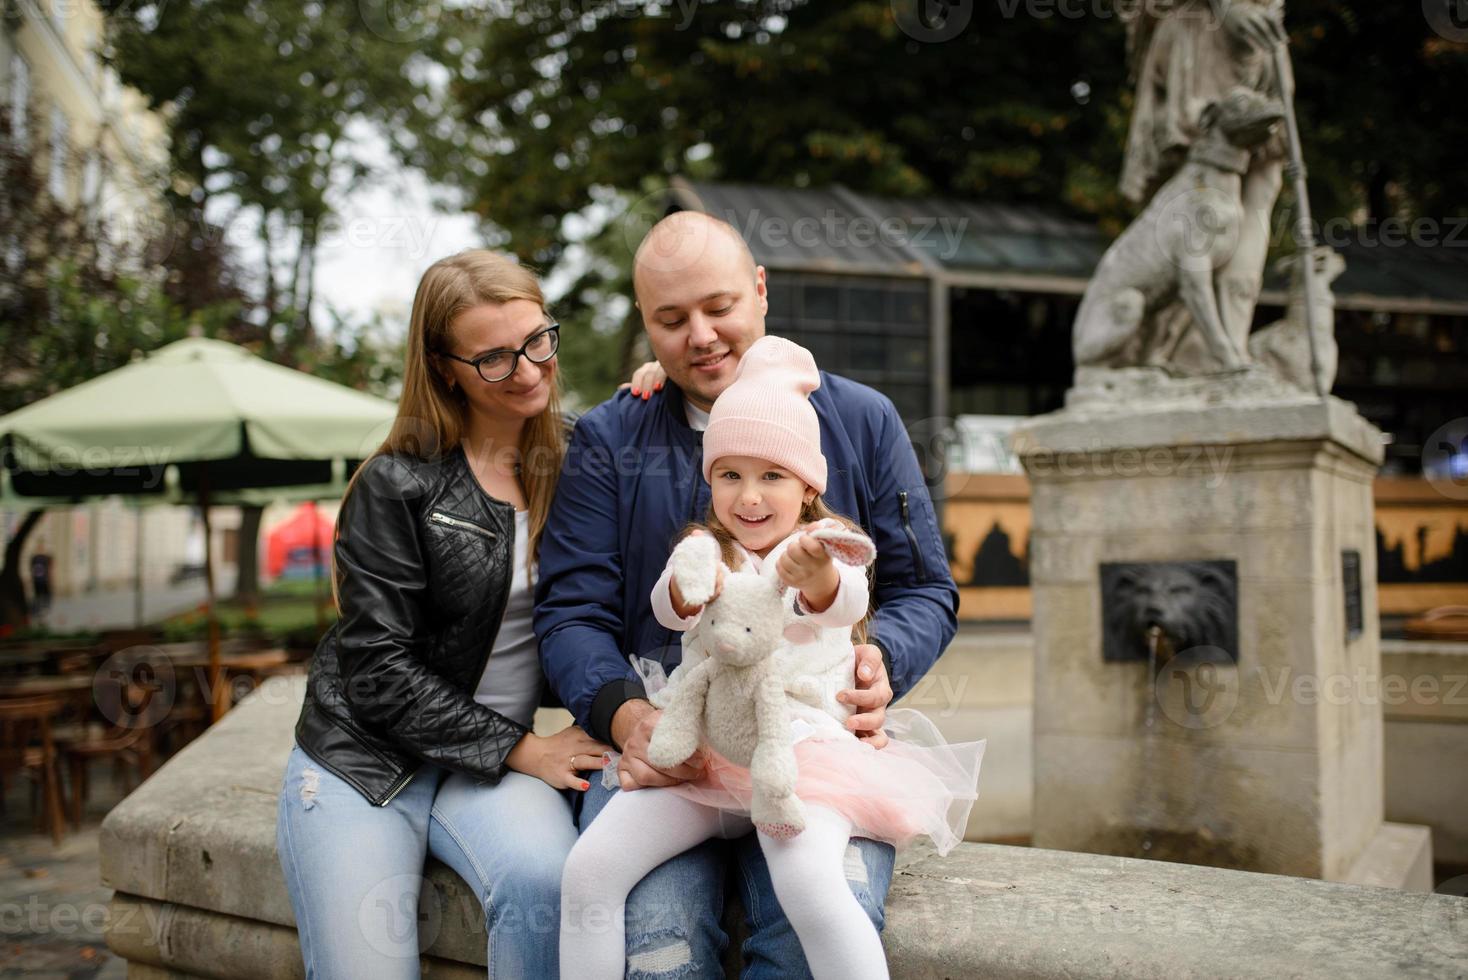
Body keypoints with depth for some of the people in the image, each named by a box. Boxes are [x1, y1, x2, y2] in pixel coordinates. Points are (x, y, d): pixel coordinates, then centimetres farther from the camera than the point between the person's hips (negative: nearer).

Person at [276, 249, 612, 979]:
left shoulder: (574, 458, 3)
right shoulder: (397, 486, -9)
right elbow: (378, 671, -11)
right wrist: (519, 749, -14)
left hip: (491, 765, 2)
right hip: (362, 757, -2)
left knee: (545, 881, -30)